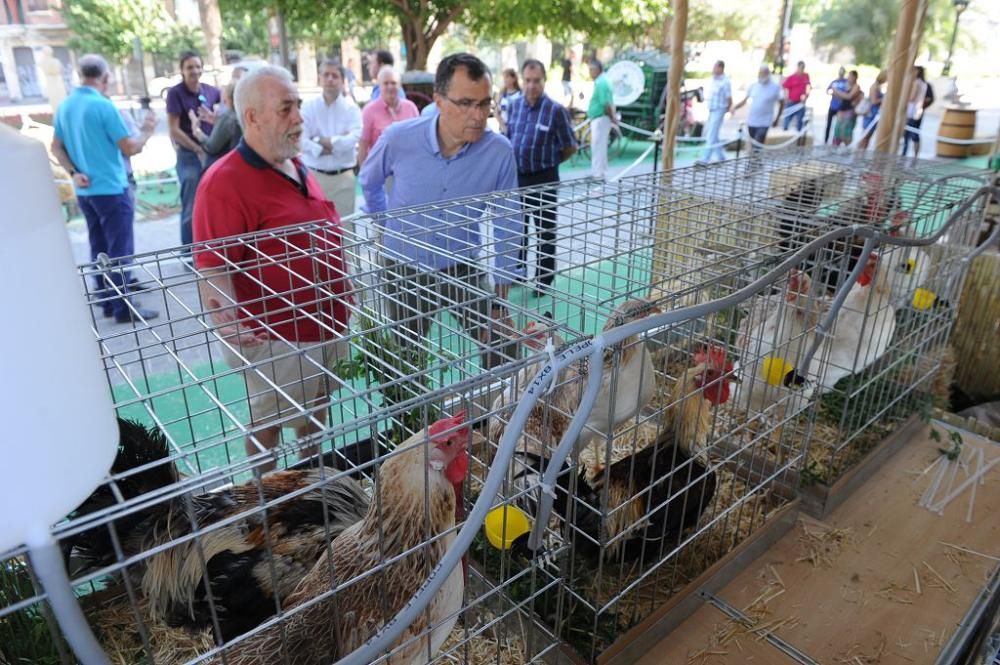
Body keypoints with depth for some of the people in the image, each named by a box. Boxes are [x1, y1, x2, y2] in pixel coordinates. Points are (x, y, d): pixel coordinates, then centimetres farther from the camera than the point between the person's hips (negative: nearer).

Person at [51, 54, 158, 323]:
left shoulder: (64, 106, 9)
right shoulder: (103, 105, -15)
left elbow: (56, 147, 13)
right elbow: (130, 148, -13)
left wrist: (73, 172, 4)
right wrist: (147, 131, 2)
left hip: (85, 191, 7)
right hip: (111, 190, -7)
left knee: (99, 249, 14)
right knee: (120, 251, -3)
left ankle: (107, 301, 21)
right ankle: (123, 307, 0)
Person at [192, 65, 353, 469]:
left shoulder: (297, 169, 8)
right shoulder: (226, 182, -21)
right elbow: (211, 268, -27)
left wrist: (342, 302, 21)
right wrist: (228, 323, -43)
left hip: (324, 327, 9)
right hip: (276, 338, -9)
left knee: (316, 416, 26)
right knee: (269, 425, 11)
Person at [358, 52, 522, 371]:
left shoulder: (500, 151, -19)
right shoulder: (399, 138, -18)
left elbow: (507, 227, -8)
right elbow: (369, 182, 6)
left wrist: (501, 298, -6)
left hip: (463, 269, 0)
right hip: (404, 270, 1)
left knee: (502, 353, 5)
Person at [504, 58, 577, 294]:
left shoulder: (556, 110, -13)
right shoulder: (514, 105, 2)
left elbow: (570, 147, -6)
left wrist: (549, 161, 4)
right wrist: (512, 162, 10)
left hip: (543, 178, -5)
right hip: (516, 177, 5)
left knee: (545, 230, 5)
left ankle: (544, 278, 16)